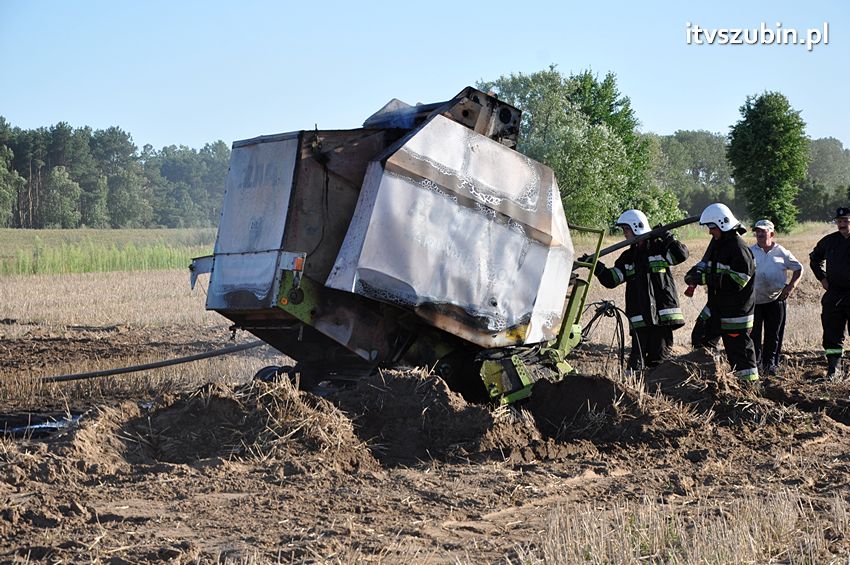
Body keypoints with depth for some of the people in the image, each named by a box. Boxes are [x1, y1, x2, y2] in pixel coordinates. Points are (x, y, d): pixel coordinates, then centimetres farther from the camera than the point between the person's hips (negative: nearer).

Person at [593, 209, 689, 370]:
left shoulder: (659, 248, 3)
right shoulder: (628, 257, 16)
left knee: (658, 359, -2)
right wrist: (597, 266, -2)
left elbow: (682, 255, -11)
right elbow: (611, 280, 11)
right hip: (640, 319, 4)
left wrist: (667, 237, -17)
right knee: (637, 362, -3)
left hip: (662, 314, -4)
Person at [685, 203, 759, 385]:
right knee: (701, 337, 13)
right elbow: (705, 263, 21)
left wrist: (705, 278, -25)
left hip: (735, 309, -9)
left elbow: (736, 281, -25)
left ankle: (750, 380, 6)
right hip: (715, 305, 9)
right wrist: (694, 273, -3)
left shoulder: (739, 249, -19)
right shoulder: (716, 243, 10)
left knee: (737, 345, -4)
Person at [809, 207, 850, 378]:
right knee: (832, 333, 5)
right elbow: (814, 259, 25)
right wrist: (822, 278, 14)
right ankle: (833, 367, 12)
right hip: (833, 295, 4)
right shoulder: (829, 241, 8)